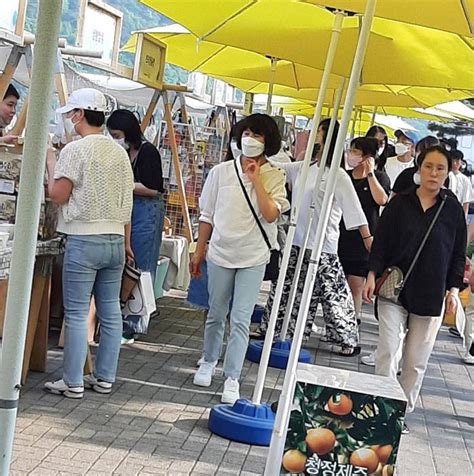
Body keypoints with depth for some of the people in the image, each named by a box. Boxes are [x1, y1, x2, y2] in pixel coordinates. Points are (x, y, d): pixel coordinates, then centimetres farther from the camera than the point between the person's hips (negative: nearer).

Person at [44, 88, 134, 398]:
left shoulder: (75, 150, -9)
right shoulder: (120, 152, 11)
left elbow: (58, 195, -10)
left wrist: (50, 161, 4)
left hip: (84, 240, -6)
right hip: (115, 240, 6)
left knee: (77, 313, -1)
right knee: (111, 312, 8)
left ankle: (73, 382, 2)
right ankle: (105, 377, 15)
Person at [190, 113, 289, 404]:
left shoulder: (274, 177, -4)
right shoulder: (221, 172, 0)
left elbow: (271, 214, -19)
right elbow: (207, 215, 6)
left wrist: (256, 178, -18)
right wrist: (199, 252, 7)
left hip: (253, 259, -2)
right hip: (220, 255, 2)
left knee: (241, 320, -4)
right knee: (216, 315, 16)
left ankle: (232, 378, 4)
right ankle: (209, 361, 38)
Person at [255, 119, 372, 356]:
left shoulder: (338, 176, -11)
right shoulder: (303, 168, 7)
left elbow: (354, 210, -13)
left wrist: (368, 240, -16)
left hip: (322, 247, -6)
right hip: (296, 242, 6)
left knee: (333, 294, -1)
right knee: (284, 288, 16)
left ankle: (349, 340, 11)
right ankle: (269, 328, 29)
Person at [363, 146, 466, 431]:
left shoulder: (453, 209, 0)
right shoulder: (400, 203, 0)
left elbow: (459, 253, 5)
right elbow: (381, 242, 2)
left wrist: (454, 289, 0)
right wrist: (373, 275, -8)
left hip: (431, 295, 1)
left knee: (417, 360, 9)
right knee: (388, 351, -6)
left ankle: (403, 410, 23)